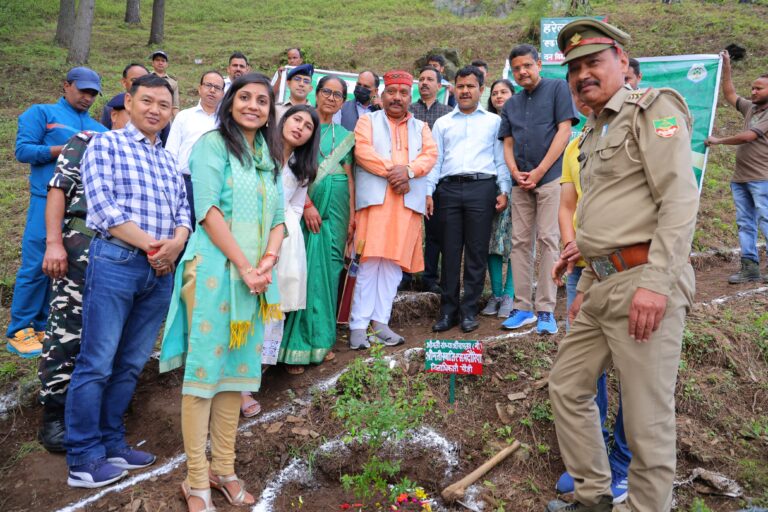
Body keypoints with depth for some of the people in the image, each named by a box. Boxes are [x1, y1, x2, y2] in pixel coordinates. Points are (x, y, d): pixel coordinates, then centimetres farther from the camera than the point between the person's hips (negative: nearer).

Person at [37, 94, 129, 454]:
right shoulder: (86, 143, 7)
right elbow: (58, 190, -2)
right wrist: (53, 242, -13)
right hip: (83, 245, -5)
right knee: (68, 330, -6)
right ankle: (53, 417, 3)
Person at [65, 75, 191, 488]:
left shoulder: (170, 161, 21)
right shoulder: (106, 145, 3)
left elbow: (183, 211, 13)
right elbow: (103, 206, -9)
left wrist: (176, 243, -9)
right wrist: (151, 245, -11)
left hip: (161, 269, 6)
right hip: (115, 261, -6)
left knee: (131, 365, 11)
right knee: (96, 364, -3)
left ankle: (111, 443, 21)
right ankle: (83, 460, 5)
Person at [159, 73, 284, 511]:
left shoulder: (270, 155, 17)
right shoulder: (212, 143, -1)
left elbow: (278, 217, 12)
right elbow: (208, 209, -11)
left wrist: (269, 260, -6)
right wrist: (244, 267, -15)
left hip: (255, 275, 6)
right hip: (215, 269, -6)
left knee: (238, 369, 10)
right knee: (204, 369, -2)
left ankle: (224, 468, 21)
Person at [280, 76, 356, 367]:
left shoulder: (344, 135, 16)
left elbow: (349, 177, 12)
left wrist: (352, 216, 4)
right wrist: (307, 204, -17)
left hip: (335, 208, 4)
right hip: (305, 205, -4)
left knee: (328, 270, 6)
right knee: (302, 270, -6)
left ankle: (320, 338, 17)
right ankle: (294, 344, 2)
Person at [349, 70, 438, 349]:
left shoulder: (420, 126, 23)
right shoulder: (368, 120, 14)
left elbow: (430, 154, 7)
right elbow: (362, 151, -3)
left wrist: (408, 170, -12)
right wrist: (391, 171, -13)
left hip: (408, 201, 3)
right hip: (375, 198, -3)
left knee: (394, 263, 1)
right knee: (369, 261, -9)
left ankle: (380, 322, 7)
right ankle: (358, 325, -6)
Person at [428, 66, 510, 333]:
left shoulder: (493, 121, 15)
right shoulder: (442, 123, 19)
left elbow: (501, 158, 10)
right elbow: (435, 159, 14)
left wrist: (504, 190, -1)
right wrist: (428, 191, 2)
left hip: (481, 187, -1)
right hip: (449, 188, 1)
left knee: (476, 251, -1)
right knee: (450, 251, 1)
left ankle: (469, 310, 6)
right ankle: (448, 309, 7)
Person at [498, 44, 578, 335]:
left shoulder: (557, 88, 4)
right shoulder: (511, 104, 20)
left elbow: (564, 130, -5)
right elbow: (508, 143, 16)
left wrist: (539, 172, -10)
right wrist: (515, 172, -5)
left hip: (550, 177, -5)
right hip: (521, 181, 5)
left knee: (547, 240, -7)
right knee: (520, 242, 3)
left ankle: (545, 310, -3)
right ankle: (523, 307, 9)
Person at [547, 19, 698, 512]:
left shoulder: (654, 107, -3)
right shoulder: (593, 134, 21)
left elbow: (680, 198, -15)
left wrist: (656, 281, -24)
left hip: (643, 282, -9)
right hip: (601, 285, 9)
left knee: (647, 422, -2)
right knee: (567, 387, 15)